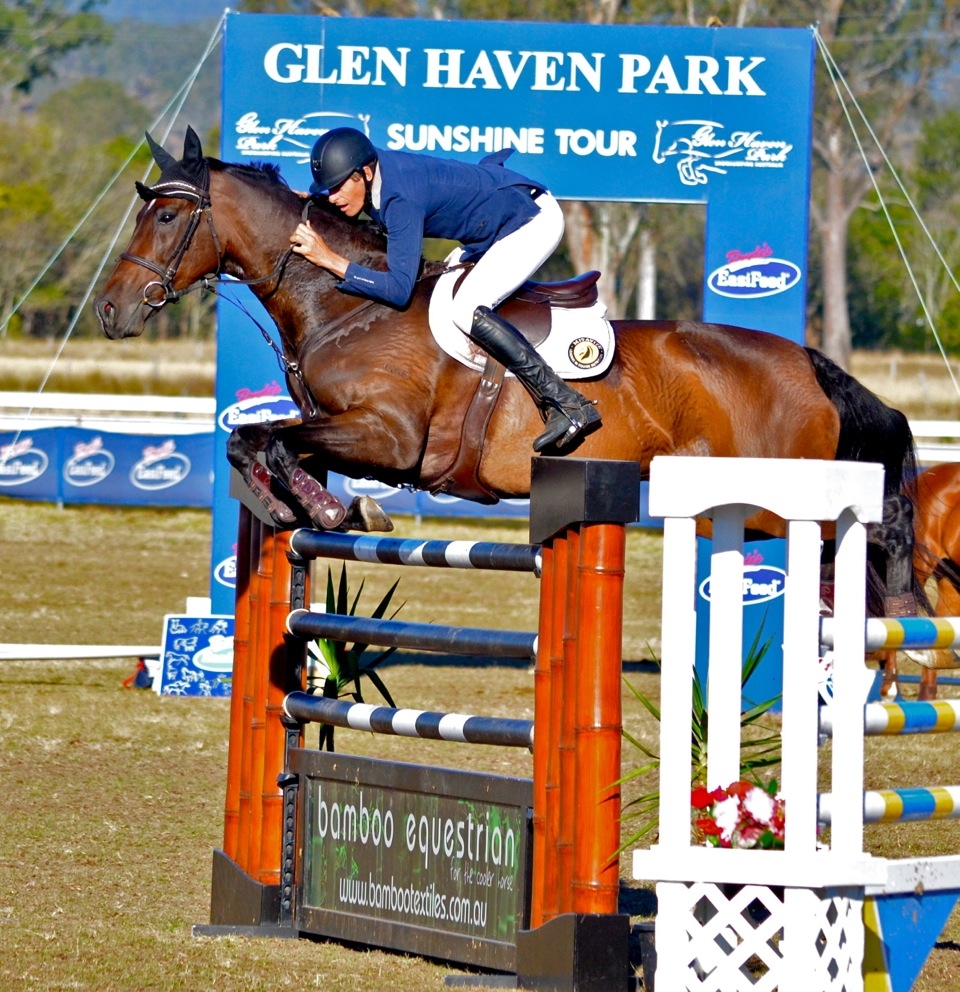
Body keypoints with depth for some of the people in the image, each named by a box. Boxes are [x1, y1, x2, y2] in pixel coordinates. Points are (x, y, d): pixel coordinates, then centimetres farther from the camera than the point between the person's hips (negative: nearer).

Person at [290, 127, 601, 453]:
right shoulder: (368, 172, -6)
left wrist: (330, 260, -36)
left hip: (536, 218, -10)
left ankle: (570, 405, -25)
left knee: (467, 310, -25)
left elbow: (399, 289, -36)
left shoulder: (401, 201, -32)